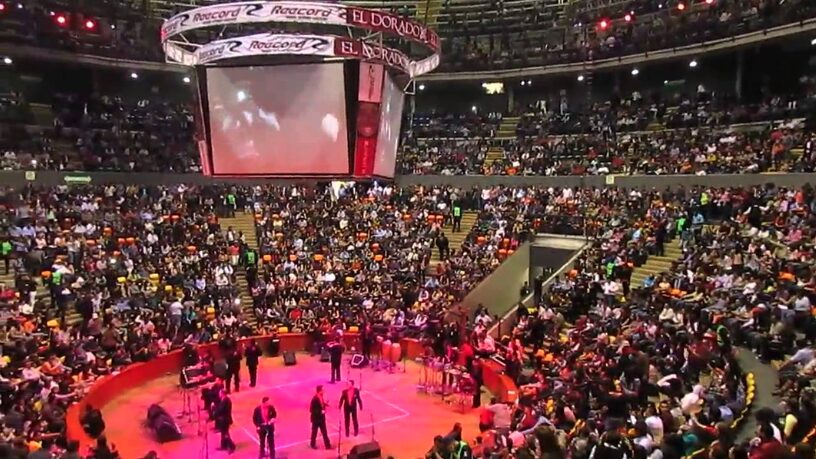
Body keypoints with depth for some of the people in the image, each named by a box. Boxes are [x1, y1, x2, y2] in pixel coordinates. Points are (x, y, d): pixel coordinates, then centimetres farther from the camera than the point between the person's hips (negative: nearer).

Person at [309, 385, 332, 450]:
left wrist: (325, 404, -5)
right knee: (314, 432, 14)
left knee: (324, 432, 10)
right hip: (316, 418, -7)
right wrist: (320, 412, -25)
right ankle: (313, 444, 34)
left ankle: (327, 445, 17)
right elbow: (311, 410, -25)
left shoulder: (321, 397, -1)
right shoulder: (314, 399, -26)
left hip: (321, 418, 7)